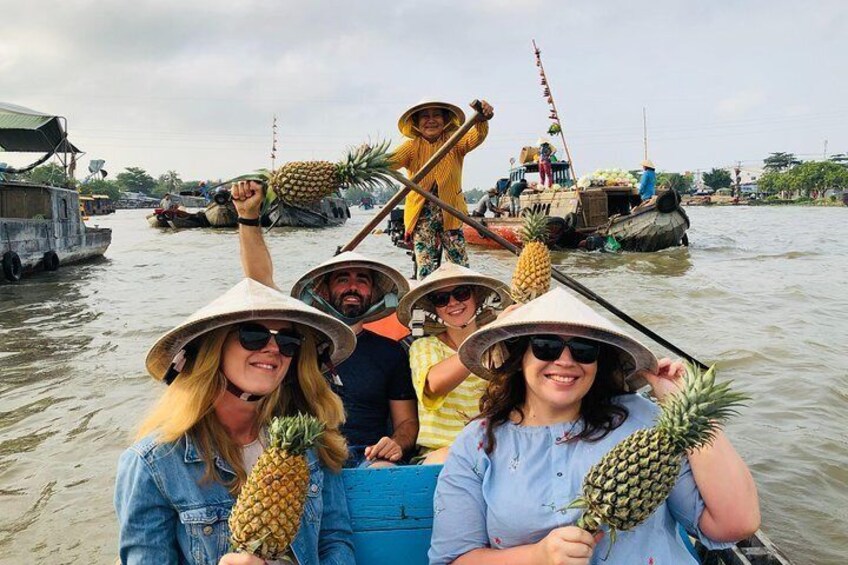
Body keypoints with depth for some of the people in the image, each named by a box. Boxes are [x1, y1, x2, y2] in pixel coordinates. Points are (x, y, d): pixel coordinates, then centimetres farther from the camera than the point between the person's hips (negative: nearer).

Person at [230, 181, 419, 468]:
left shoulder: (390, 352, 13)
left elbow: (407, 421, 15)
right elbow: (261, 280, 4)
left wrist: (397, 444, -9)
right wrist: (248, 216, -4)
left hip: (368, 457, -1)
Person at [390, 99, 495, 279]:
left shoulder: (454, 142, 2)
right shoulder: (412, 146, 0)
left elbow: (476, 136, -18)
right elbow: (392, 160, -19)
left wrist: (482, 120, -42)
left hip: (450, 213, 1)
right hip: (422, 215, -1)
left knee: (461, 266, 0)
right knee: (426, 270, -3)